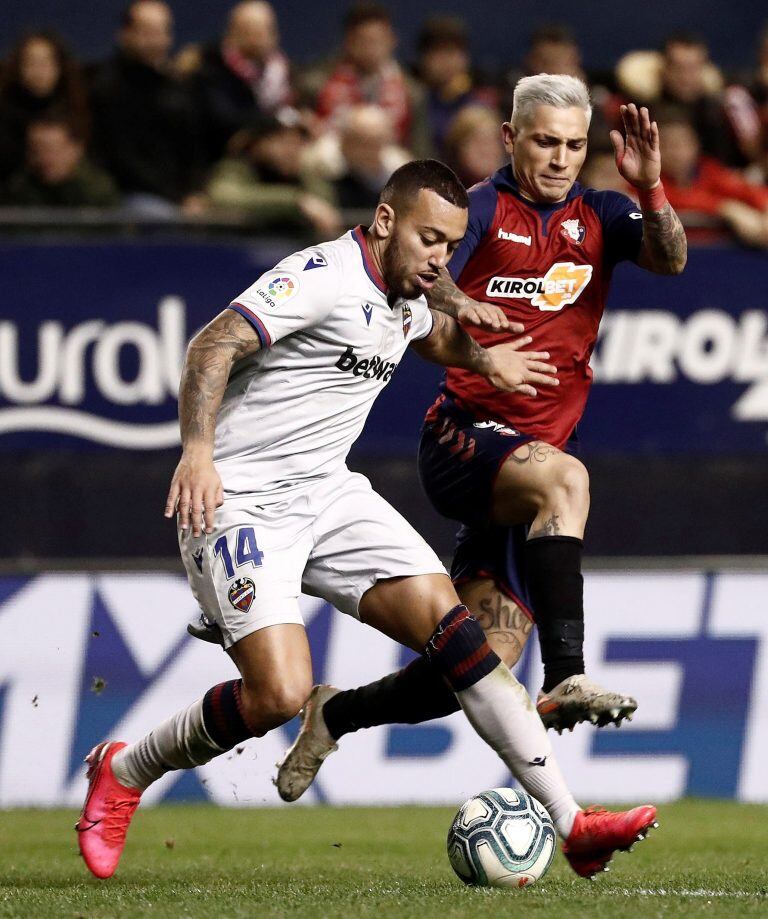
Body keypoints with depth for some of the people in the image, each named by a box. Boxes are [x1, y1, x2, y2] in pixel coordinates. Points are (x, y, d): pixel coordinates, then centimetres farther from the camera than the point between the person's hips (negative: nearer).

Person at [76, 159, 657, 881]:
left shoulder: (404, 300, 14)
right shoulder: (323, 277, -15)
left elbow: (434, 333, 42)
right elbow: (213, 345, -27)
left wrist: (483, 358, 24)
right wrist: (198, 449, -40)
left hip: (328, 495, 8)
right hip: (240, 503, -8)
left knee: (445, 618, -6)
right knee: (280, 693, -22)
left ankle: (571, 824, -6)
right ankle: (122, 773, 5)